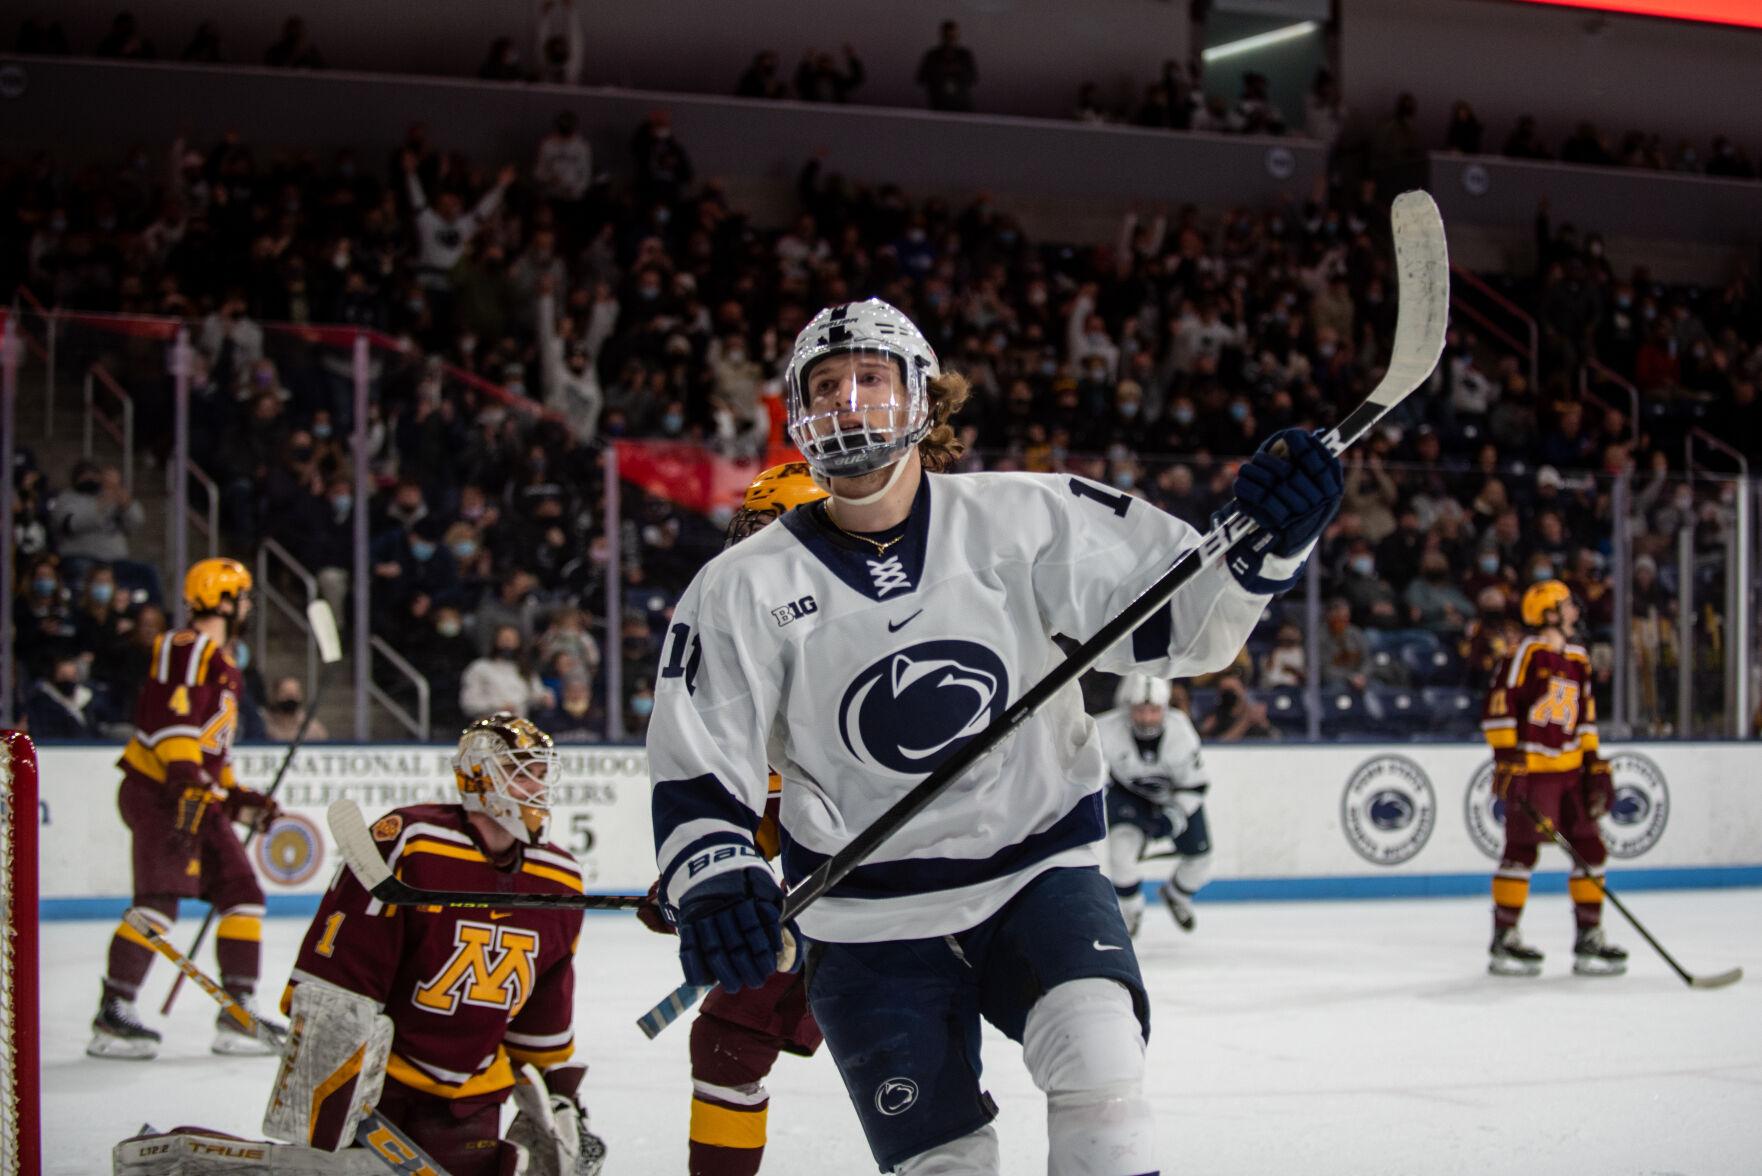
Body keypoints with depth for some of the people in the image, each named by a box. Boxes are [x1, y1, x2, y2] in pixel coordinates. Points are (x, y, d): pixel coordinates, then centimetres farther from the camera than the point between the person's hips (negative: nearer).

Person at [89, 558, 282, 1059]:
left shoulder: (222, 667, 23)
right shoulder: (185, 648, -9)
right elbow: (167, 715, -23)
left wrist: (239, 797, 22)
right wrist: (185, 775, -31)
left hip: (200, 802, 10)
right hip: (158, 793, -10)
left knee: (243, 896, 6)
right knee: (159, 902, -16)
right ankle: (112, 1017, -13)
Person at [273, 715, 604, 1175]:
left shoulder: (559, 884, 4)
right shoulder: (409, 846, -17)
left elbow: (545, 1019, 16)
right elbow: (332, 981, -17)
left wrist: (562, 1103, 15)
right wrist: (319, 1088, -19)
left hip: (468, 1103, 6)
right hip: (374, 1084, -6)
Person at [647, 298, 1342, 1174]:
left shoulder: (1026, 521, -7)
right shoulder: (745, 590, -5)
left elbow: (1184, 619, -8)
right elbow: (696, 771, -6)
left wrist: (1266, 544, -27)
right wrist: (713, 883, -25)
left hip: (1038, 868, 0)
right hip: (870, 920, 1)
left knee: (1096, 1053, -27)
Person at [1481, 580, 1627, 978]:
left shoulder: (1578, 659, 15)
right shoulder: (1526, 653, -10)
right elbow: (1498, 708, -14)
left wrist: (1595, 766, 15)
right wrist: (1507, 760, -18)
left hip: (1570, 769, 8)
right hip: (1529, 766, -8)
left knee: (1590, 848, 5)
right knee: (1521, 850, -7)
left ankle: (1589, 938, 13)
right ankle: (1504, 941, -1)